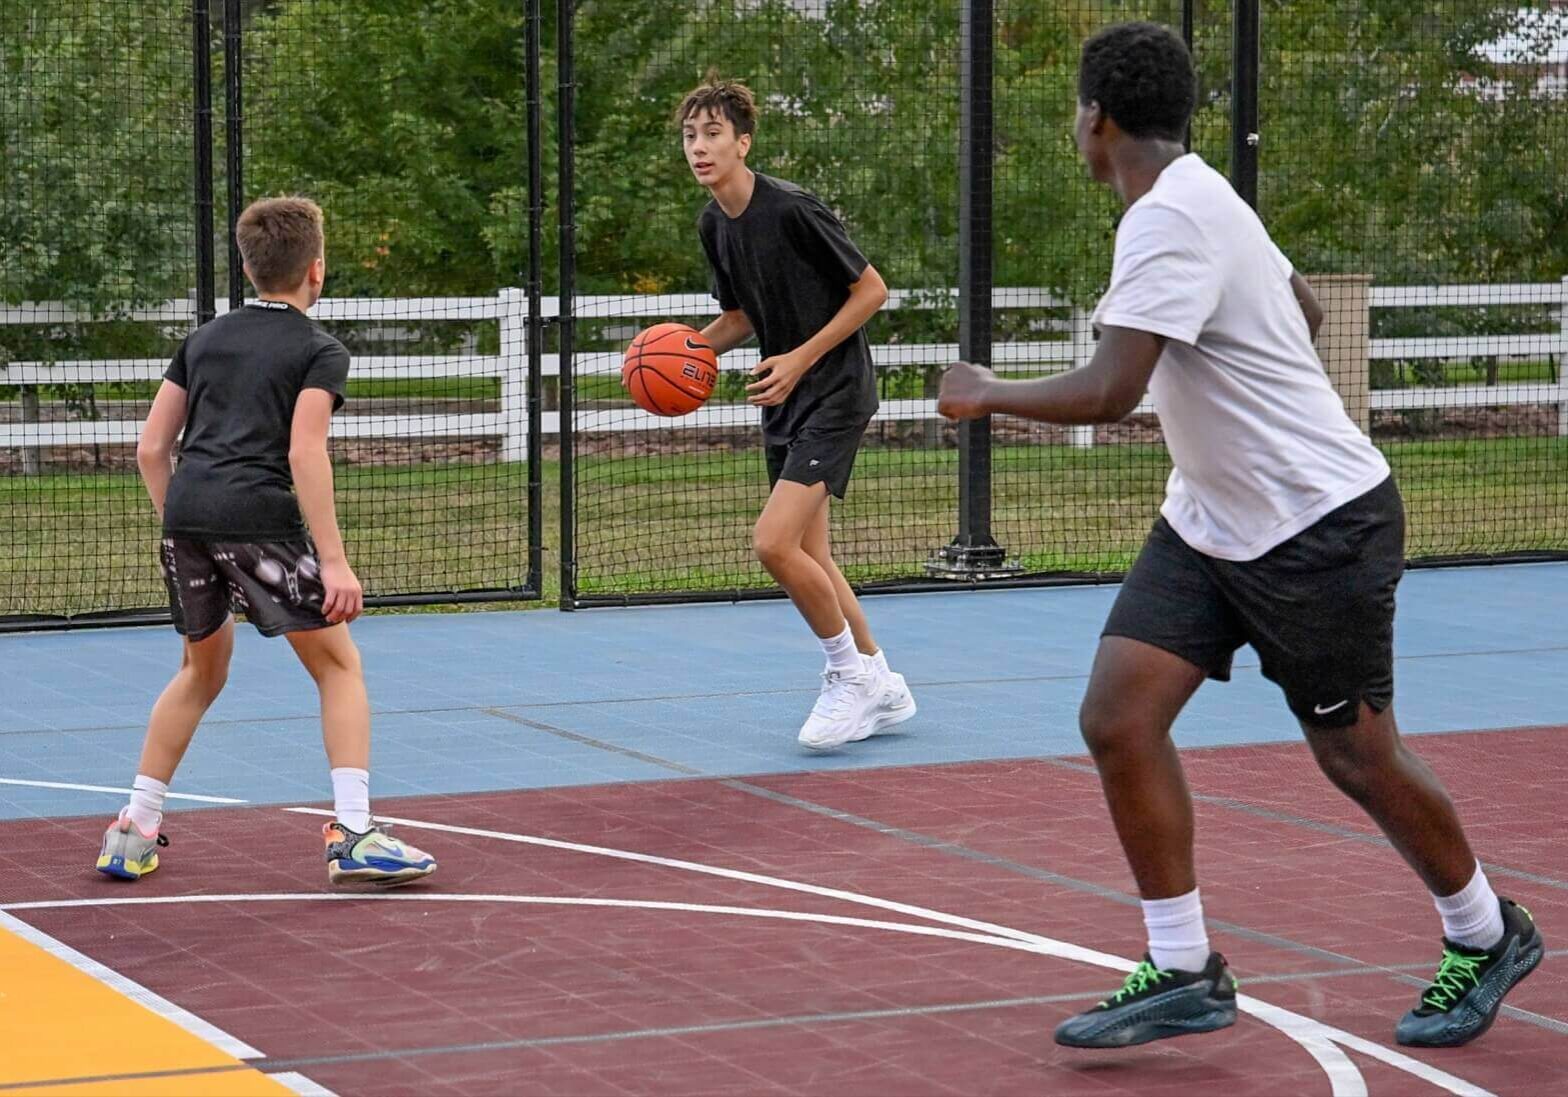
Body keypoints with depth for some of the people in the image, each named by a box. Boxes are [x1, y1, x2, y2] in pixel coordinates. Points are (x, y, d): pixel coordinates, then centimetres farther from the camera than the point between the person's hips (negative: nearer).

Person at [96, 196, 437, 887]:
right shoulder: (320, 351, 5)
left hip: (186, 516, 6)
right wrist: (333, 562, -12)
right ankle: (351, 835, -5)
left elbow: (151, 448, 17)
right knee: (339, 665, 6)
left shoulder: (204, 339, 21)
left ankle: (134, 835, 23)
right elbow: (304, 453, -9)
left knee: (203, 669, 24)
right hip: (262, 519, -6)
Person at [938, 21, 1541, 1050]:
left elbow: (1108, 392, -31)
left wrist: (984, 394, -15)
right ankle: (1185, 972, 2)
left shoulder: (1169, 219, -23)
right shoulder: (1202, 197, 7)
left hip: (1320, 524, -9)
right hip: (1213, 522, 9)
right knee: (1119, 718, -4)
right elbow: (1303, 303, 23)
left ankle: (1488, 937, 27)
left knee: (1357, 754, 4)